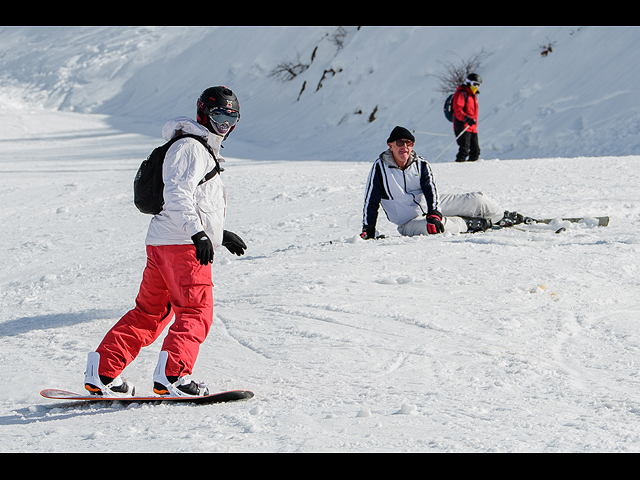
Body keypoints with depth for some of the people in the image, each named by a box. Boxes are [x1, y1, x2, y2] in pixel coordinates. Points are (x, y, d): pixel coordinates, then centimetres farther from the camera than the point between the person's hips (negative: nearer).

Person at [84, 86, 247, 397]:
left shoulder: (204, 150, 28)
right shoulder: (190, 147, -6)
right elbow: (177, 195, -20)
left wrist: (221, 235, 30)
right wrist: (198, 233, -28)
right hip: (181, 243, -10)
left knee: (149, 313, 11)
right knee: (196, 312, -12)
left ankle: (102, 373, 10)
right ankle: (171, 375, -21)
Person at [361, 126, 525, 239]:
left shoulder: (421, 164, -3)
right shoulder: (380, 167, -13)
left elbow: (431, 191, -13)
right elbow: (371, 200, -9)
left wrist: (434, 214, -32)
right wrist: (368, 230, -15)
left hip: (434, 207, 5)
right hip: (409, 222, -5)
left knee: (477, 200, -2)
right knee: (429, 228, -43)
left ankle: (502, 217, 27)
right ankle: (470, 224, -24)